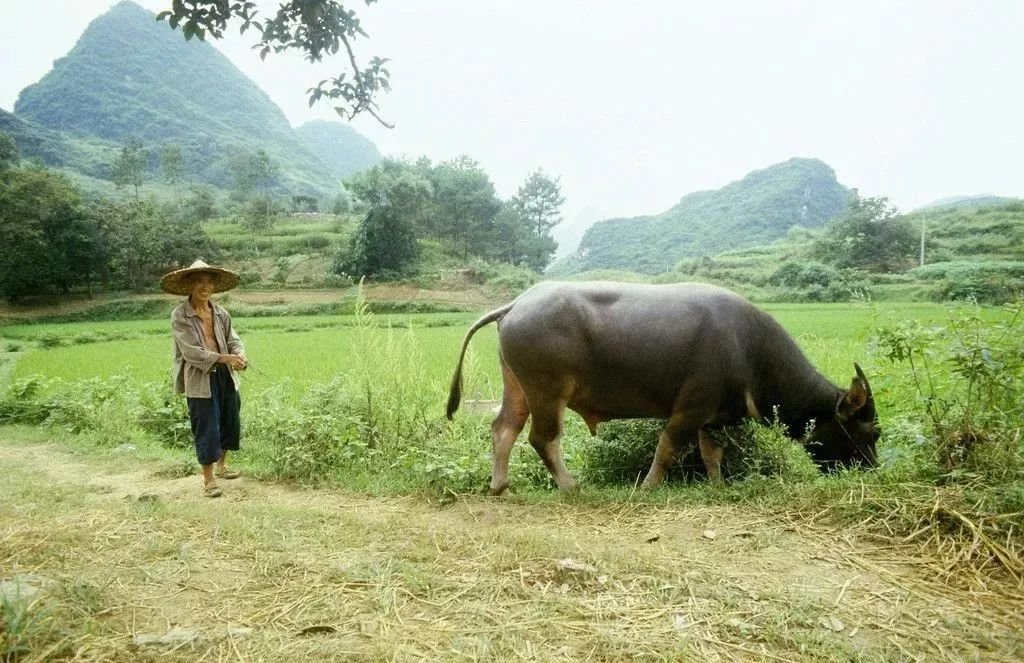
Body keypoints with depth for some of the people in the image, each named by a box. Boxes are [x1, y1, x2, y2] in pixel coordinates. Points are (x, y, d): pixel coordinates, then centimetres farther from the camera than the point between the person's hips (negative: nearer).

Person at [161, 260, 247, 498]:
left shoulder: (221, 313, 6)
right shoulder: (179, 316, -9)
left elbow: (233, 340, 6)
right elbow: (190, 351, -16)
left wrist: (239, 355, -18)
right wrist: (223, 358, -26)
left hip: (226, 376, 6)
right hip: (200, 380, -5)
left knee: (230, 423, 16)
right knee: (207, 429, -1)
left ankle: (221, 466, 39)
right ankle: (209, 479, 14)